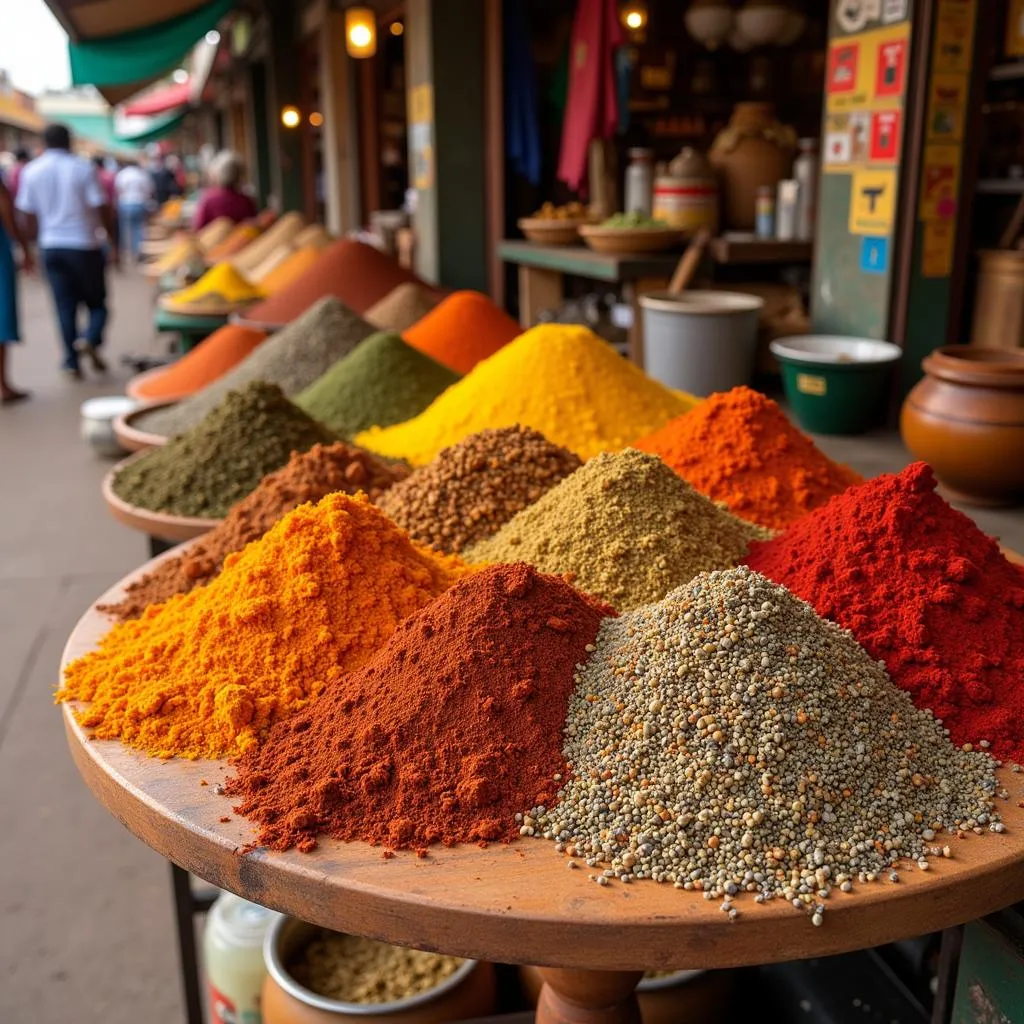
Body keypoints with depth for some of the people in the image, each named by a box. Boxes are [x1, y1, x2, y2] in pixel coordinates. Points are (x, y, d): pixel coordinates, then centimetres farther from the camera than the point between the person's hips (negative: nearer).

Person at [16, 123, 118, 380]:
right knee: (97, 301, 10)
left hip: (51, 246, 3)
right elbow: (103, 209, -9)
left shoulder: (31, 171, 3)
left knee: (64, 306, 8)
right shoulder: (83, 168, -7)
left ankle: (72, 362, 6)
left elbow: (29, 216, 5)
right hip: (84, 245, -3)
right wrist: (113, 245, -2)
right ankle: (91, 339, -17)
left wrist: (37, 244, 16)